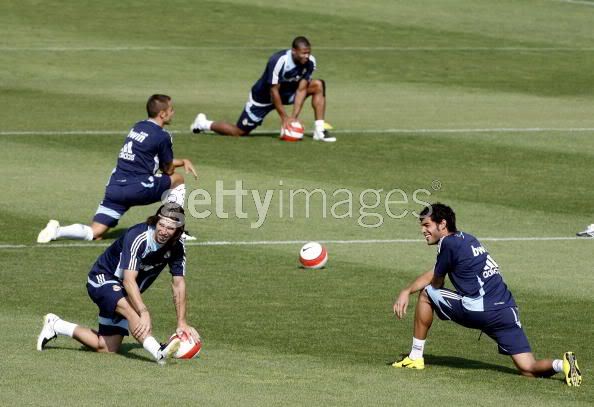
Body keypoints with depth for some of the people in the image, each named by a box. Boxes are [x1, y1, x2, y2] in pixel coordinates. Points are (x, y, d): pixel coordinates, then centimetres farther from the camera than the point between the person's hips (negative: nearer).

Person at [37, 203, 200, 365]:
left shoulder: (177, 247, -11)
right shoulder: (137, 238, -31)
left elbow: (178, 284, -6)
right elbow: (129, 280, -40)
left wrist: (182, 323, -14)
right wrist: (144, 313, -52)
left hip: (122, 294, 8)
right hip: (103, 279, -8)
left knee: (107, 348, 8)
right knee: (131, 309, -39)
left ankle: (56, 326, 26)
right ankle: (158, 352, -59)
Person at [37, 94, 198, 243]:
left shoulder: (138, 127, 18)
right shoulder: (162, 136, -5)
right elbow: (168, 170, 9)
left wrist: (183, 161, 32)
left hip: (114, 187, 6)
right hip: (139, 188, -6)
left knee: (94, 233, 6)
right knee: (178, 179, 19)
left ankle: (57, 231, -18)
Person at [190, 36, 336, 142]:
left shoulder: (310, 62, -18)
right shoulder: (279, 61, -35)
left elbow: (301, 89, -15)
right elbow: (274, 91, -29)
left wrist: (294, 116, -23)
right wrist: (284, 116, -25)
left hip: (287, 92, 6)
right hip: (263, 96, -6)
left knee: (318, 85, -12)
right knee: (240, 131, -3)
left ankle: (319, 131, -12)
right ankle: (204, 124, 22)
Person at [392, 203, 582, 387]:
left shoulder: (448, 243, -2)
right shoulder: (468, 239, 23)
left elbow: (436, 283, 11)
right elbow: (433, 275, 32)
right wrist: (406, 292, 31)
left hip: (478, 309, -7)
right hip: (507, 313, 7)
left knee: (426, 294, 16)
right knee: (528, 368, 3)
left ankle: (415, 357, 18)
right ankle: (562, 364, -26)